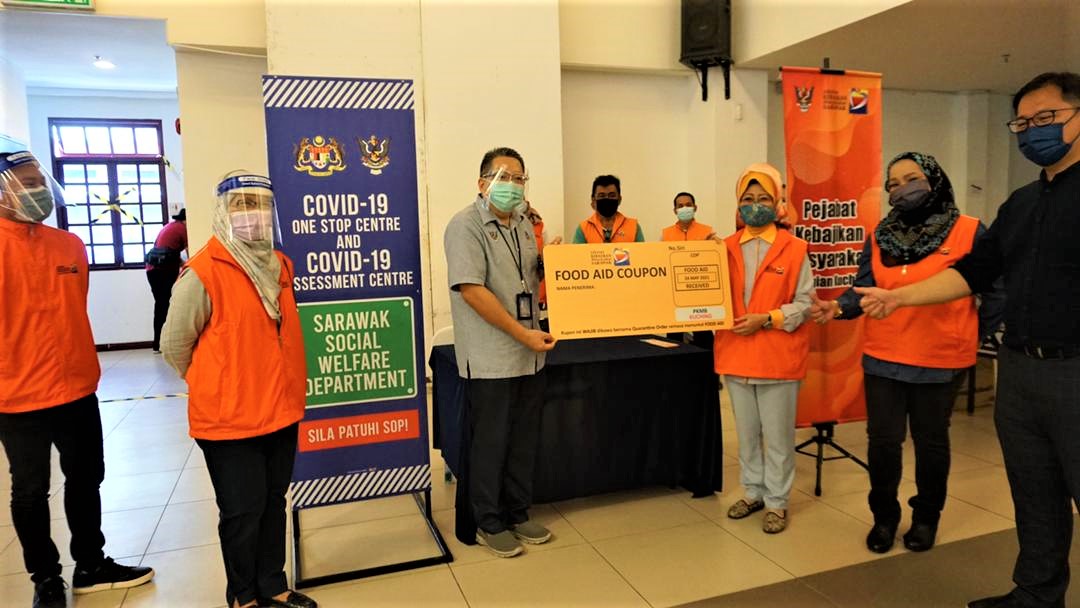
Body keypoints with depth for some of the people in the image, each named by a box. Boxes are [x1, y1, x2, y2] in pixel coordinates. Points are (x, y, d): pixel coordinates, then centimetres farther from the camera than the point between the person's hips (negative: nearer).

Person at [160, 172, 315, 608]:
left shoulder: (280, 266, 5)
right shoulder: (202, 273, -15)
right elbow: (174, 346, -8)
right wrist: (215, 389, 2)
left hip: (281, 411, 6)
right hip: (229, 418, -6)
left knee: (273, 503, 18)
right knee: (242, 511, 8)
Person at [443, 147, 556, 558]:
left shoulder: (523, 224, 13)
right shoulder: (466, 225, -11)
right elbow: (471, 290, -20)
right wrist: (522, 333, -20)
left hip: (529, 354, 7)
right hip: (490, 358, -7)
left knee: (525, 441, 15)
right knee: (491, 442, 5)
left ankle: (518, 515, 31)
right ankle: (489, 524, 22)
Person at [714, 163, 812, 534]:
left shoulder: (794, 249, -4)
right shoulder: (726, 248, 7)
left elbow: (804, 304, -6)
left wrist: (766, 319, -17)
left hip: (778, 356, -4)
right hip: (735, 353, 4)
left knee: (778, 435, 6)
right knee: (746, 432, 16)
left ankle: (777, 502, 21)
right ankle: (752, 492, 32)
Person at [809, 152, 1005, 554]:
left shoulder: (969, 232, -5)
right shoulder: (879, 237, 5)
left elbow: (995, 290, 0)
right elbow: (865, 291, 1)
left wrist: (980, 336, 0)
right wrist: (838, 308, -17)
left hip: (941, 361, -2)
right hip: (882, 359, 3)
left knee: (931, 441, 14)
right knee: (883, 441, 7)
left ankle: (926, 516, 34)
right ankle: (884, 516, 27)